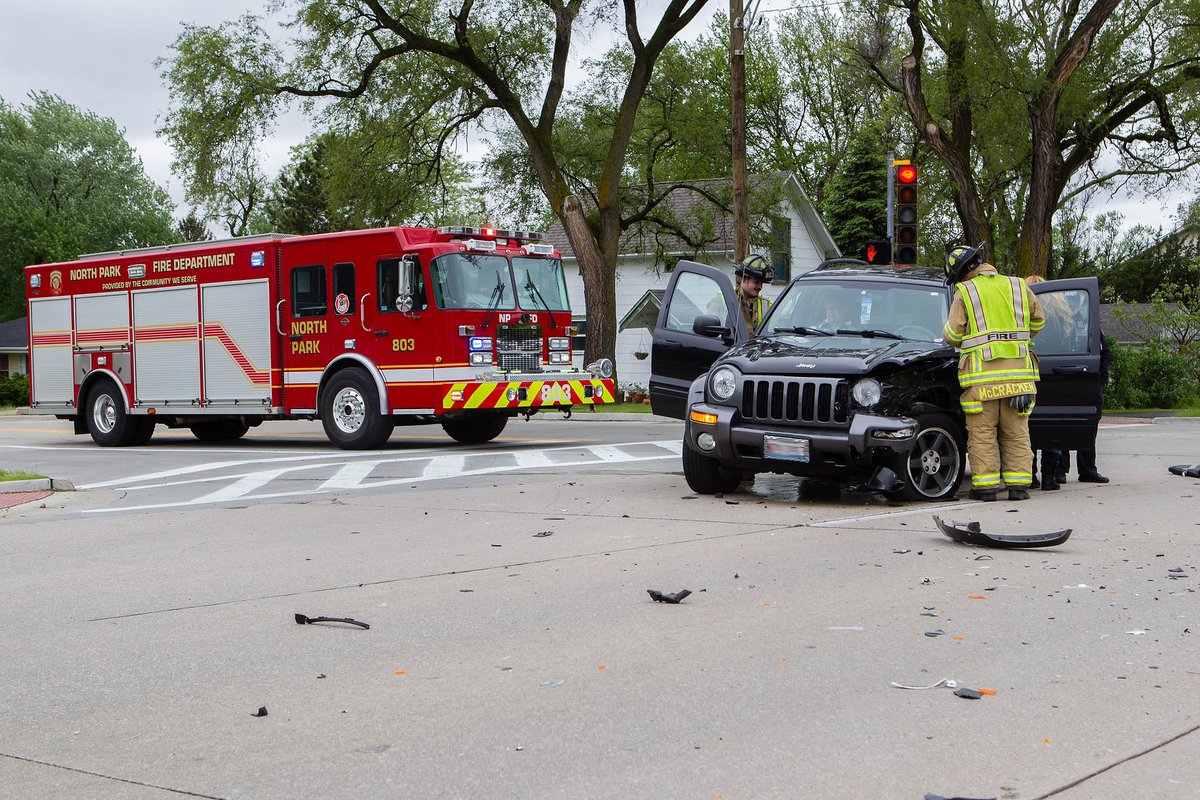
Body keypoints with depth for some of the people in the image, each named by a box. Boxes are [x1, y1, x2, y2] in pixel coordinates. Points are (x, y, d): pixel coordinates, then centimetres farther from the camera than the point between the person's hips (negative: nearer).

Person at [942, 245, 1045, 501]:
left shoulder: (964, 292, -2)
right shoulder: (1019, 287, 10)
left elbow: (952, 335, -1)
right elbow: (1038, 321, 21)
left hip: (982, 376, -3)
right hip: (1018, 372, 3)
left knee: (982, 433, 4)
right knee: (1017, 433, 10)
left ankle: (986, 485, 1)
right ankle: (1018, 484, 8)